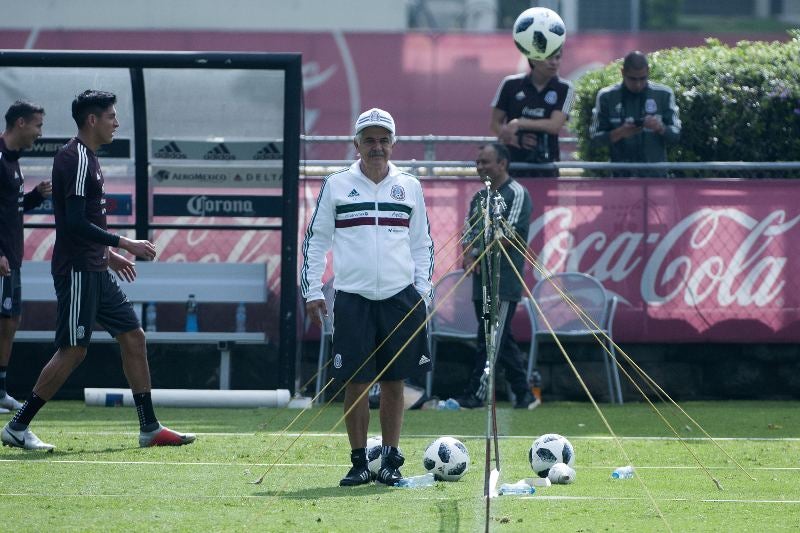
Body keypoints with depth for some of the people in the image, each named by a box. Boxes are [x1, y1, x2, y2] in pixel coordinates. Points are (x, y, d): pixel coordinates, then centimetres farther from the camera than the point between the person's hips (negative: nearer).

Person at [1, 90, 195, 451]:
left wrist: (107, 254, 24)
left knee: (133, 336, 8)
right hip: (76, 270, -10)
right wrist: (124, 244, -18)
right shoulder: (76, 158, -16)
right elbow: (75, 223, -23)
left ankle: (150, 428, 9)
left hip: (94, 270, 10)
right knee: (73, 350, -7)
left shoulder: (86, 157, 15)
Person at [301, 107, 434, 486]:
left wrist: (423, 291, 8)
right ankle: (359, 462, 5)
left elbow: (422, 244, 15)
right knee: (355, 383, -3)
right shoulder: (336, 185, 5)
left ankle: (390, 461, 12)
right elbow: (315, 239, 8)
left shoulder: (409, 187, 10)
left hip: (400, 298, 1)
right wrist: (311, 290, 2)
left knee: (394, 381, 4)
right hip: (352, 297, -1)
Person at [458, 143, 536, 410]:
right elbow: (468, 231, 14)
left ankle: (475, 395, -12)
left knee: (491, 340, -9)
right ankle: (523, 393, 16)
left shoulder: (516, 194, -6)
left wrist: (481, 257, -12)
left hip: (505, 280, -8)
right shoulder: (480, 196, 18)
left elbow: (509, 234, -14)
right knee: (503, 340, 10)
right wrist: (468, 256, -6)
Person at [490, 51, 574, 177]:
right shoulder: (511, 84, -1)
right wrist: (515, 140, -14)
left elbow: (555, 125, -12)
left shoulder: (564, 89, -2)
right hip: (512, 160, 0)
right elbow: (495, 123, 4)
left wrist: (519, 124, -18)